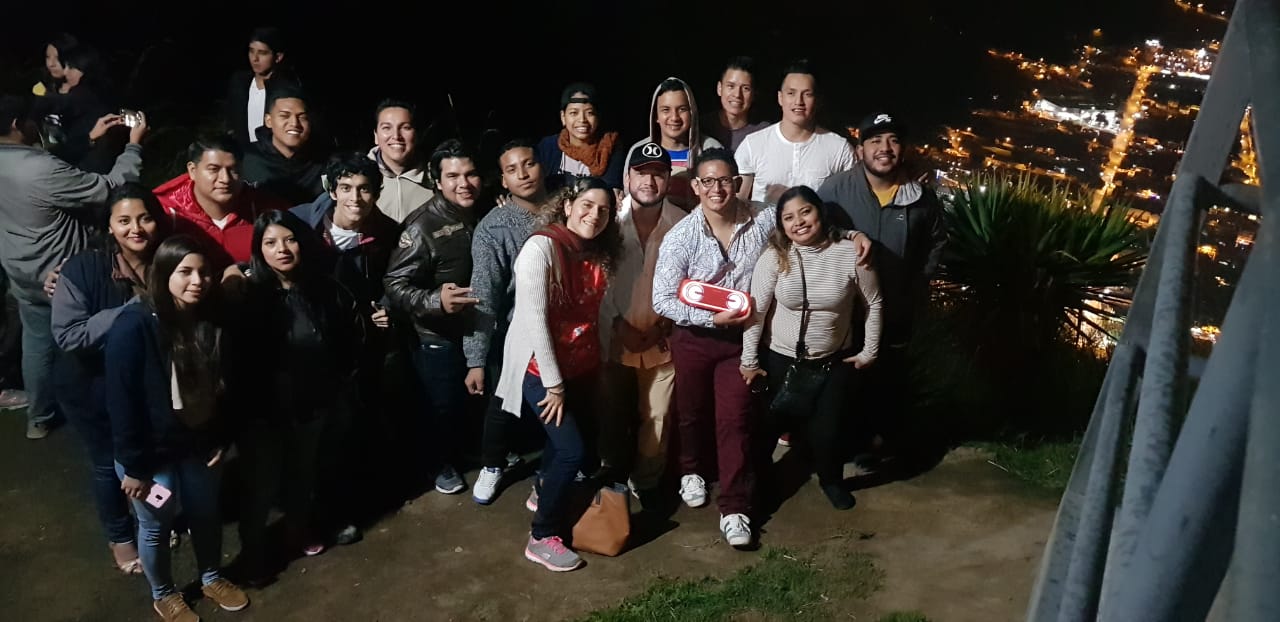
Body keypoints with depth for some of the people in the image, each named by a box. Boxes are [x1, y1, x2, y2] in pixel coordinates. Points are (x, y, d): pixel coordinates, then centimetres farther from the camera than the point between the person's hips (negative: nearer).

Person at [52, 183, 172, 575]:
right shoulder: (83, 269, -23)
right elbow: (66, 335, -28)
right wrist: (130, 312, -34)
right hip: (93, 386, -3)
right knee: (111, 462, 15)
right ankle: (119, 537, 39)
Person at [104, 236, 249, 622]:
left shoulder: (211, 320, -7)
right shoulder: (134, 326, -25)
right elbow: (121, 401, -21)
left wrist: (221, 441, 1)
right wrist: (133, 466, -18)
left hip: (200, 445, 5)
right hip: (152, 452, -5)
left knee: (206, 515, 22)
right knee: (156, 526, 16)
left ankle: (212, 579, 47)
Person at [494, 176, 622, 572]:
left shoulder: (599, 254, 4)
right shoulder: (541, 248, -19)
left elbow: (594, 313, 9)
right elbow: (534, 319, -21)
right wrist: (553, 384, -19)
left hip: (581, 367, 8)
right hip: (542, 369, -7)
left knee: (579, 436, 18)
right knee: (572, 450, -10)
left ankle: (545, 493, 47)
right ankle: (542, 538, 7)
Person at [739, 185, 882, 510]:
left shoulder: (850, 254, -14)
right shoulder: (774, 257, -15)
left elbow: (873, 304, -2)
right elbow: (756, 311, -11)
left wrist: (870, 351, 2)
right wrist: (749, 361, -8)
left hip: (835, 361, 1)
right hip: (783, 360, 0)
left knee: (829, 429, 7)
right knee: (787, 423, 12)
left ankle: (831, 479, 38)